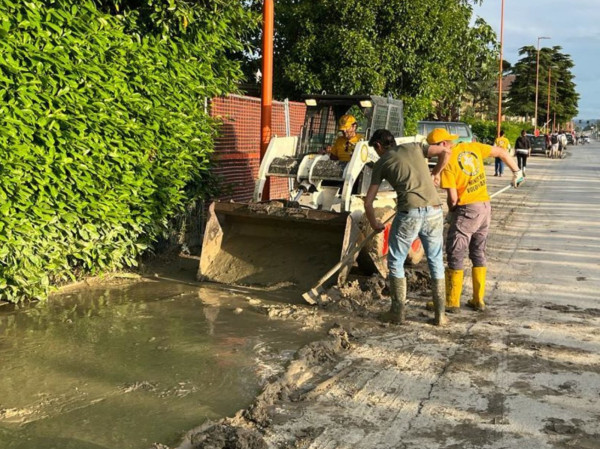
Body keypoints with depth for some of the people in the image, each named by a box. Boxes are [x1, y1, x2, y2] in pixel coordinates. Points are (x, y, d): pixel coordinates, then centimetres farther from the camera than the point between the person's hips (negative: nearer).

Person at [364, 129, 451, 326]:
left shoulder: (381, 163, 13)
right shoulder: (415, 147, 20)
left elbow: (368, 202, 13)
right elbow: (445, 152, 9)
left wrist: (374, 224, 29)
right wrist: (435, 173, 26)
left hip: (409, 213, -3)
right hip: (434, 211, 3)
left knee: (396, 262, 13)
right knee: (436, 262, 14)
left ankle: (398, 313, 15)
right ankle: (440, 314, 17)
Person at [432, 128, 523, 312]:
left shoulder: (447, 162, -13)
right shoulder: (473, 147, 5)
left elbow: (452, 197, -15)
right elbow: (501, 152, 13)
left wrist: (451, 210, 6)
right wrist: (516, 171, 25)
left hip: (466, 209, -7)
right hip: (485, 207, 7)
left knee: (455, 256, 2)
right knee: (478, 254, 17)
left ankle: (452, 302, 7)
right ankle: (478, 300, 22)